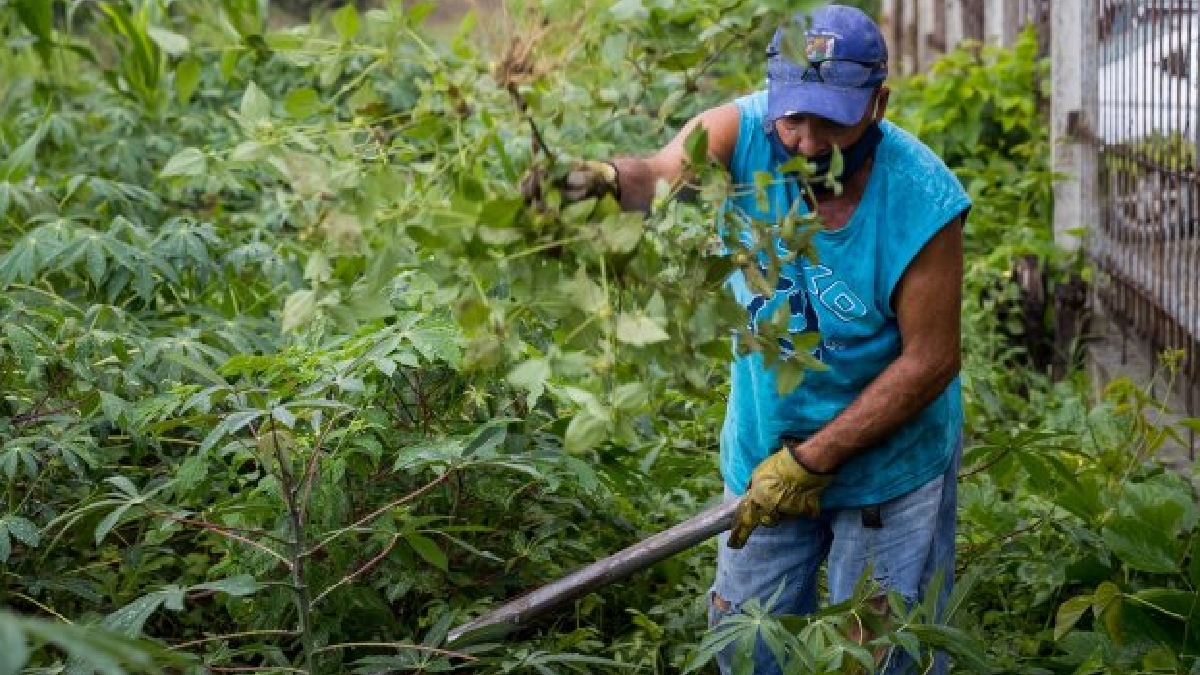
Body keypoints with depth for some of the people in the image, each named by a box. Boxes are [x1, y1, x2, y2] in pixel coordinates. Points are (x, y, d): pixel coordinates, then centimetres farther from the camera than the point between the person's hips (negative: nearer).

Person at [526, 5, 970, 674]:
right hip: (769, 447, 4)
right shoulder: (747, 130, -20)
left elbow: (930, 361, -22)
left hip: (890, 460, -3)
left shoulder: (923, 201, -27)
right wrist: (603, 178, -59)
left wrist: (811, 460, -21)